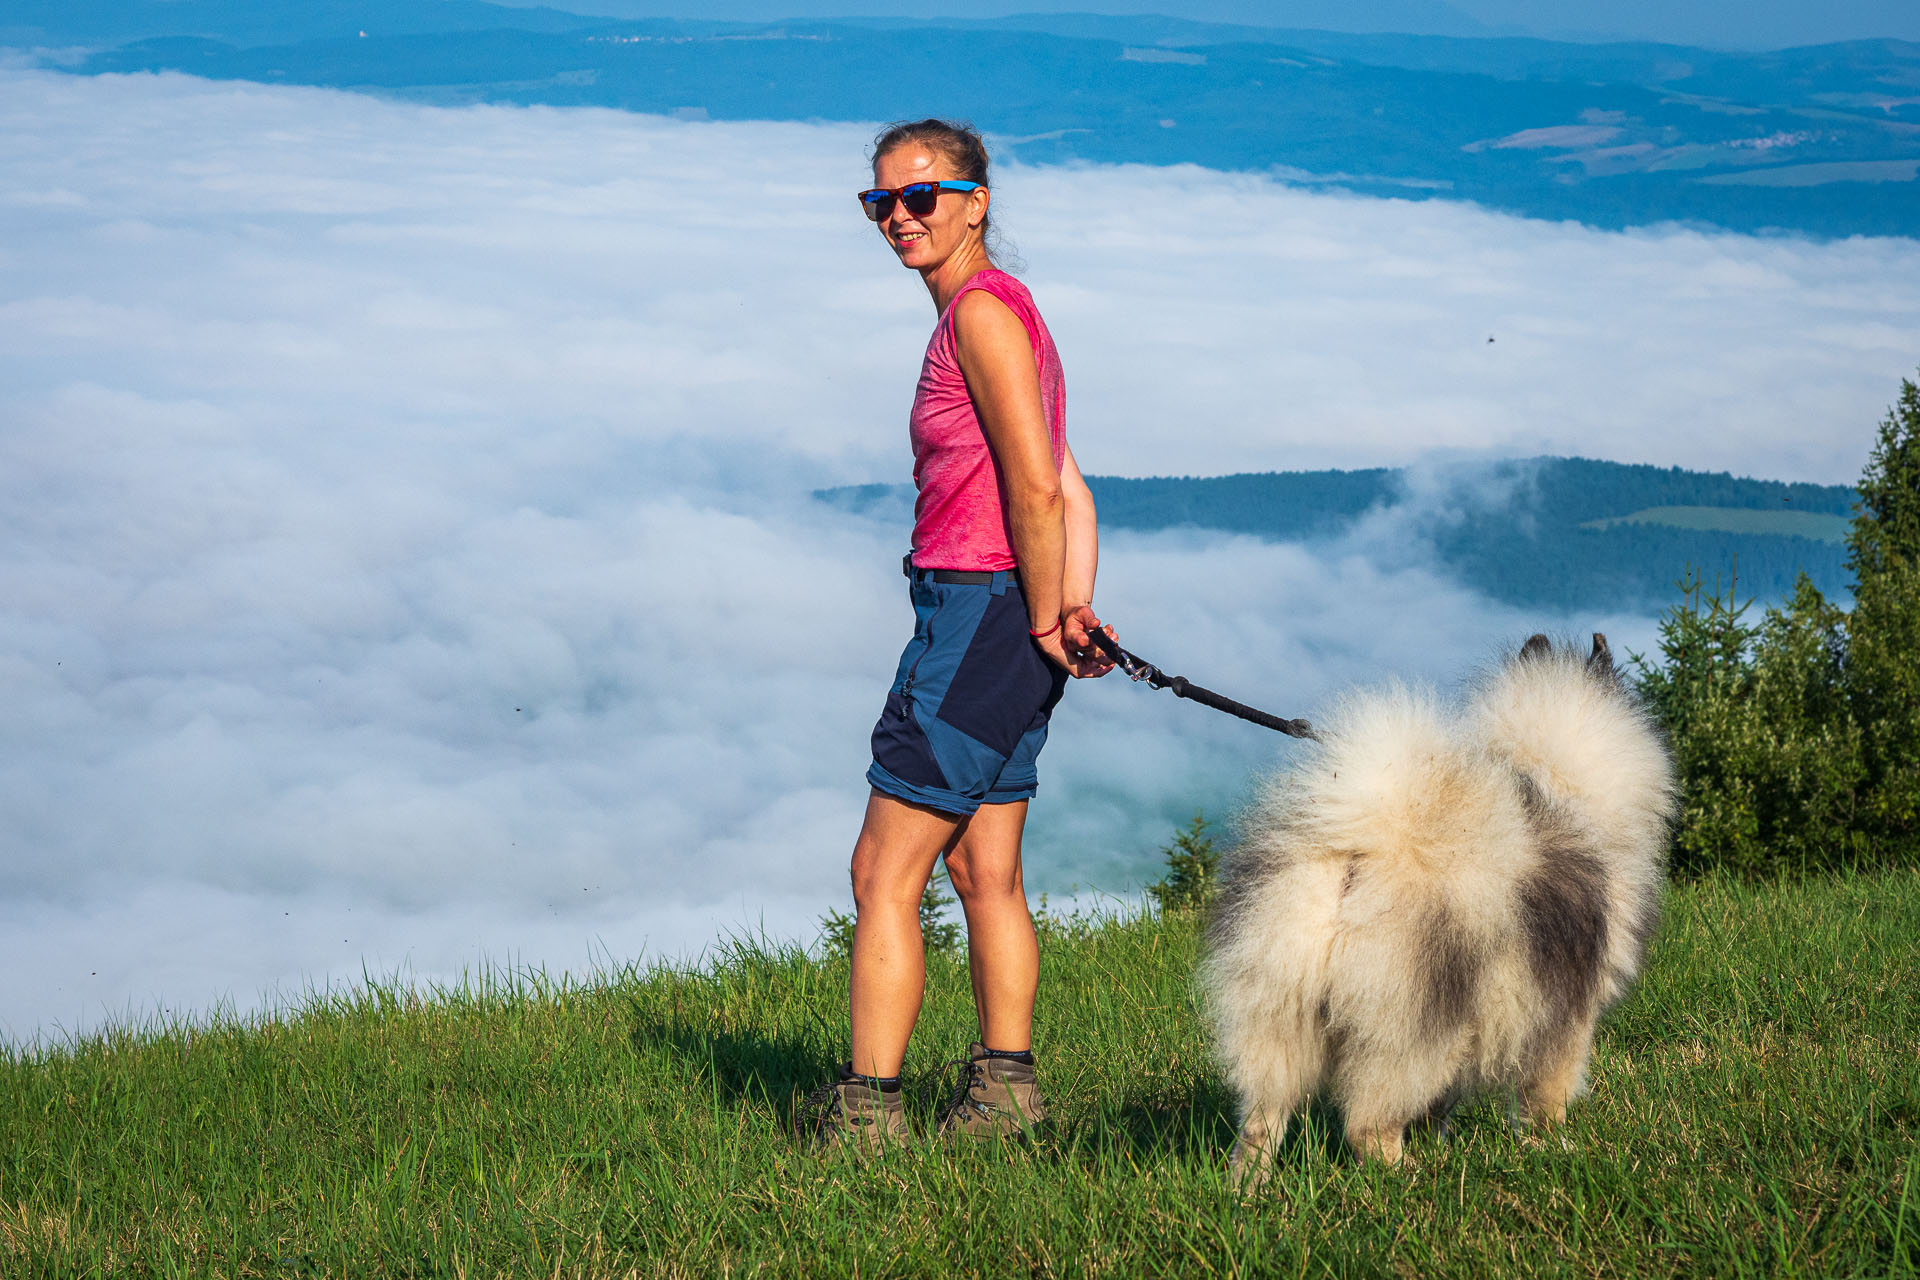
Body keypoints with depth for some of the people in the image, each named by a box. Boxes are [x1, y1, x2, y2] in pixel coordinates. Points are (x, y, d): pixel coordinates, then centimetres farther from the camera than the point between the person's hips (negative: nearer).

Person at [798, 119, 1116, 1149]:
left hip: (980, 607, -10)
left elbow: (1036, 487, -19)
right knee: (983, 872, 13)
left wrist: (1042, 624, -11)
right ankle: (1003, 1085, 18)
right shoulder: (995, 310, 16)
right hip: (995, 614, 10)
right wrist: (1073, 611, -1)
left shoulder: (981, 310, -13)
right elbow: (1072, 493, 11)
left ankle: (866, 1105, -4)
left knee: (884, 870, -6)